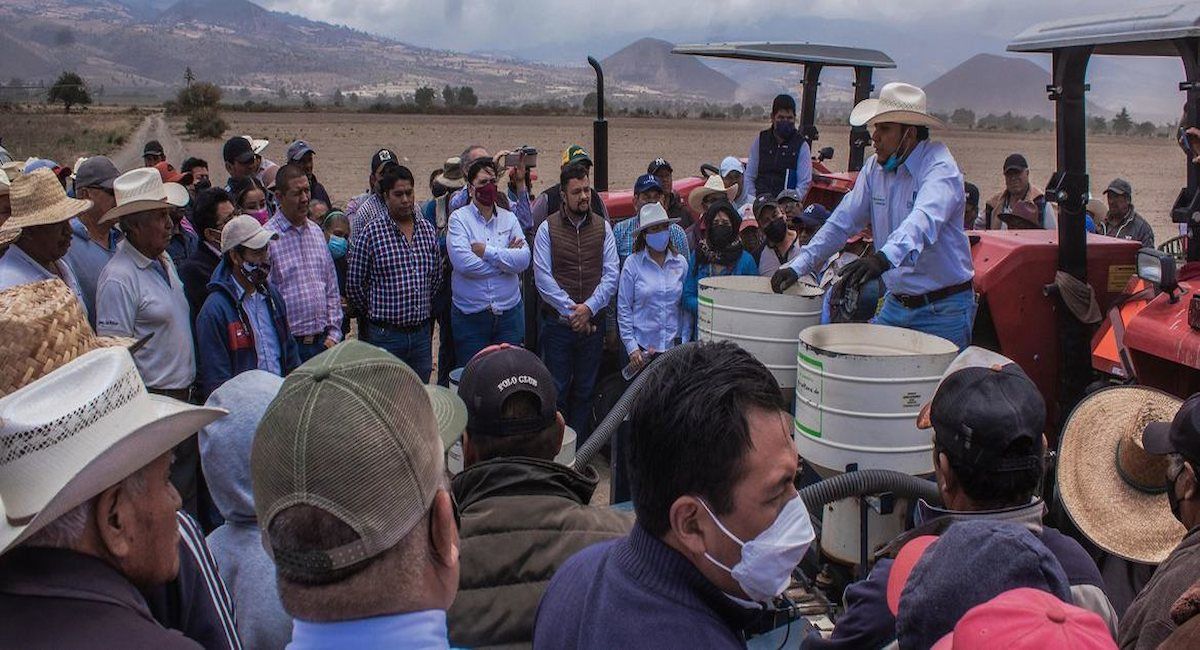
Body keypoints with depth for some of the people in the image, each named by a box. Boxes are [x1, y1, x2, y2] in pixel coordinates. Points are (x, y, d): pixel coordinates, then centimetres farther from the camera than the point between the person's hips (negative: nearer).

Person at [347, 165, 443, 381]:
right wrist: (375, 312, 8)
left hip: (422, 333, 4)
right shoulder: (372, 231, -6)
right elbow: (354, 283, -2)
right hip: (387, 334, -4)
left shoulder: (428, 230, 8)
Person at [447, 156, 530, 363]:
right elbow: (463, 262, -17)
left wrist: (487, 252, -13)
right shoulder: (459, 218, -2)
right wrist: (506, 257, -9)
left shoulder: (509, 218, 8)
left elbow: (524, 259, -7)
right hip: (470, 316, -2)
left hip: (509, 313, 3)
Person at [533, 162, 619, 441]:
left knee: (585, 391, 10)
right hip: (557, 322, -2)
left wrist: (588, 308, -13)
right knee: (556, 390, 1)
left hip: (594, 321, 2)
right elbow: (543, 277, -8)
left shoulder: (602, 227, 5)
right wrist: (570, 311, -13)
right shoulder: (548, 228, -1)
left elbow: (611, 275, 0)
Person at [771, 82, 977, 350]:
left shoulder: (940, 168, -16)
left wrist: (884, 258, -53)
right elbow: (843, 221, 7)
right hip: (896, 304, 6)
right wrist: (798, 266, -3)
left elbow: (924, 220, -35)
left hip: (943, 309, -6)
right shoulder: (875, 167, 5)